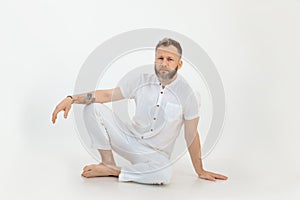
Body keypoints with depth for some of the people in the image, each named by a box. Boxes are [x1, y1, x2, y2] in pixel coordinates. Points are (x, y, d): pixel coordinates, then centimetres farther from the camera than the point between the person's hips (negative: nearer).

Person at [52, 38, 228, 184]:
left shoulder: (186, 94, -13)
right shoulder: (143, 82, -4)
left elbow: (191, 136, -7)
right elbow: (107, 94, -1)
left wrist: (200, 171, -1)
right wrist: (72, 98, -13)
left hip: (156, 153, -2)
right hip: (130, 139, 3)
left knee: (165, 174, -39)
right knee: (94, 107, -14)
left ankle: (111, 171, -18)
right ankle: (108, 162, -4)